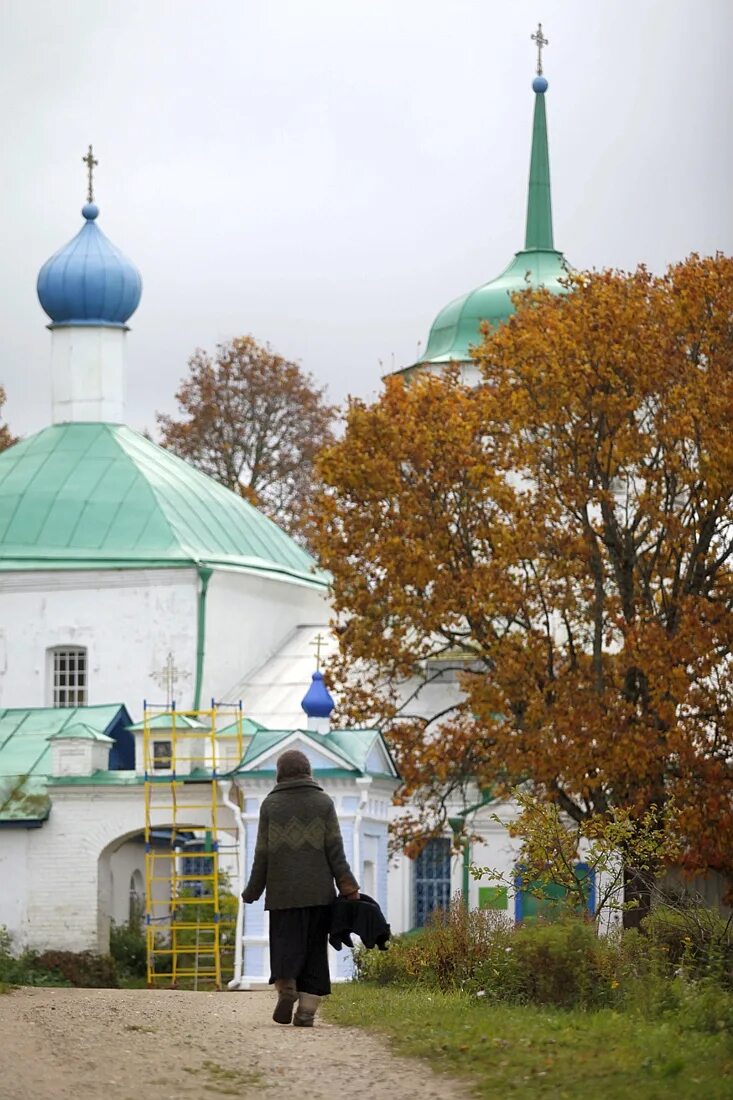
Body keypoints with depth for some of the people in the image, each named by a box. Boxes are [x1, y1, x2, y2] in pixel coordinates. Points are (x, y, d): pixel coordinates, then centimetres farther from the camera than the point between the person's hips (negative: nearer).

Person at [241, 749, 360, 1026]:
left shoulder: (270, 804, 4)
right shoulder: (323, 802, 5)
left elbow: (263, 853, 3)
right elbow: (334, 849, -2)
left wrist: (253, 891, 11)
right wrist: (348, 886, -1)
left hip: (282, 890, 0)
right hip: (318, 890, 0)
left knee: (285, 944, 2)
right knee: (314, 949, 4)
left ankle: (286, 989, -25)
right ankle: (307, 1010, -3)